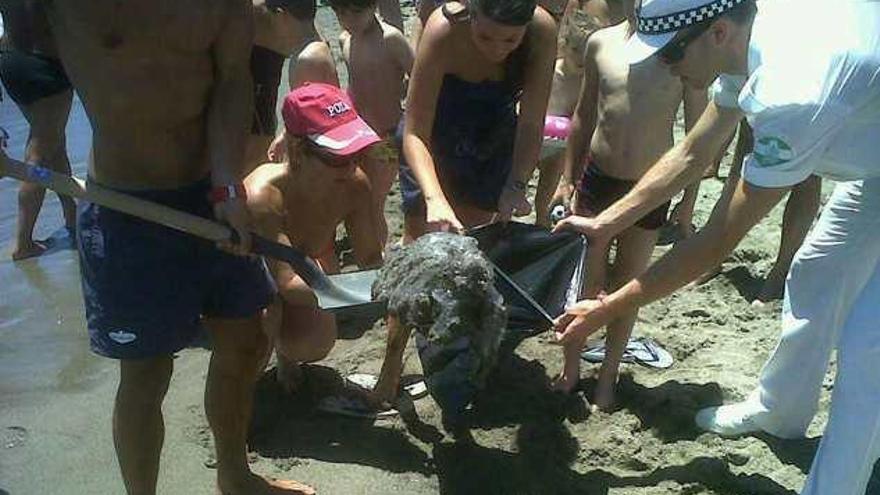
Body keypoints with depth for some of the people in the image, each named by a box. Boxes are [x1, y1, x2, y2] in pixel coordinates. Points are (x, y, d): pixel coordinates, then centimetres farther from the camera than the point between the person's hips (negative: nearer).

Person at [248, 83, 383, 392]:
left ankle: (285, 355, 18)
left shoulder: (354, 185, -24)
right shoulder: (263, 195, -39)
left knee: (316, 340, -20)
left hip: (299, 270, 4)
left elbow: (371, 259, -17)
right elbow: (288, 284, -43)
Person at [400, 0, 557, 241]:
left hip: (495, 139, 3)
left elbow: (531, 124, -23)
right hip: (434, 137, -2)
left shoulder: (541, 31, -28)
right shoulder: (444, 30, -34)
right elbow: (414, 133, -33)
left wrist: (516, 185, -39)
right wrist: (435, 198, -47)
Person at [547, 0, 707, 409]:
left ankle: (608, 375, 30)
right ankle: (571, 370, 28)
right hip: (596, 178, 2)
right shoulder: (601, 43, -1)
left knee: (626, 288, 12)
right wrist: (566, 180, 11)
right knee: (583, 282, 10)